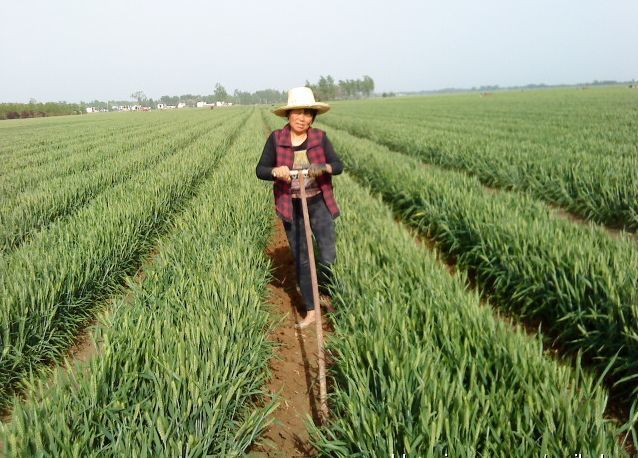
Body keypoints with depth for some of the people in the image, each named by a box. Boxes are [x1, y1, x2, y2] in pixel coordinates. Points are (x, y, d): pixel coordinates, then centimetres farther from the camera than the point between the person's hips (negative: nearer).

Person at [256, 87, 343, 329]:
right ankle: (311, 311, 23)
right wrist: (276, 171, -26)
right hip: (291, 208, 1)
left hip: (319, 203, 0)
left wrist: (323, 168, -28)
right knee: (301, 260, 9)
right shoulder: (276, 138, -5)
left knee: (328, 256, -6)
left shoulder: (320, 137, -4)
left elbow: (338, 165, -5)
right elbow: (261, 170, -4)